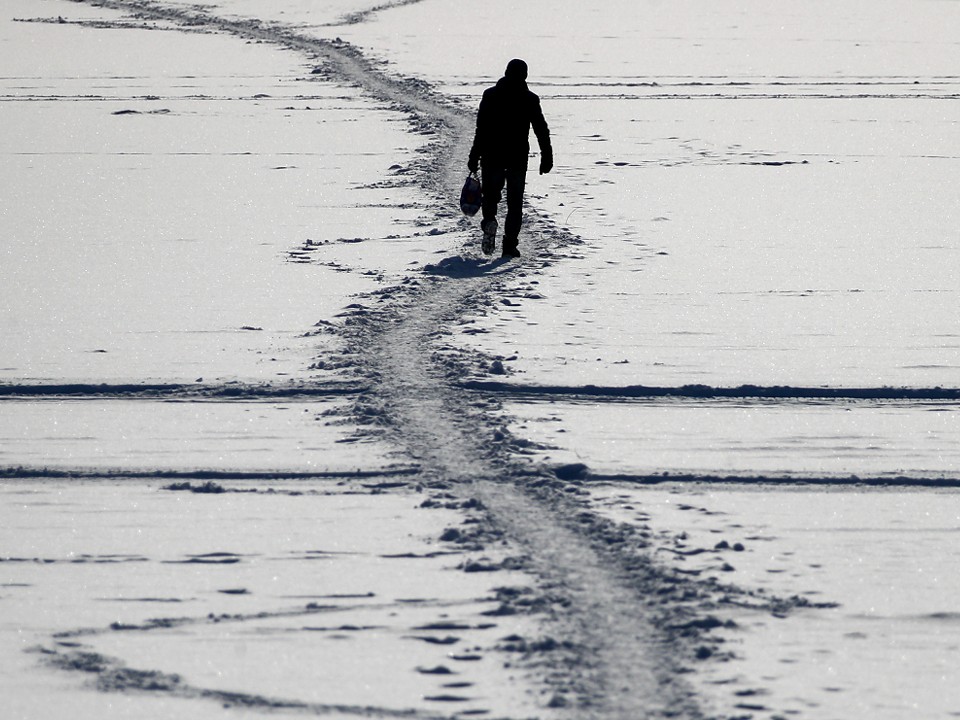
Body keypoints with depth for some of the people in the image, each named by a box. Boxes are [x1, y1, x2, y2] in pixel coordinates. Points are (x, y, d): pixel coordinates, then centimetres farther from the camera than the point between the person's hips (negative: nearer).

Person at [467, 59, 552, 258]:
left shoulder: (490, 95, -1)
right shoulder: (530, 99, 0)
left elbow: (481, 129, -6)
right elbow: (541, 130, 0)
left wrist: (474, 157, -5)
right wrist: (547, 157, 6)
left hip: (492, 156, 0)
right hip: (518, 157, 0)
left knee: (491, 195, 13)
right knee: (515, 201, 8)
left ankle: (489, 221, -19)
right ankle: (510, 244, 1)